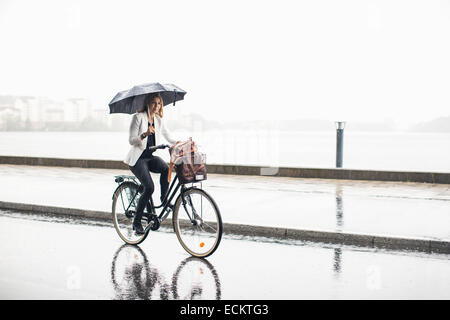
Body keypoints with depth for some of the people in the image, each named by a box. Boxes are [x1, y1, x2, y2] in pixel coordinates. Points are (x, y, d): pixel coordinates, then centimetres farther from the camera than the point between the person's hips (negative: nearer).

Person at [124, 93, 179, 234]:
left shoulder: (158, 120, 9)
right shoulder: (138, 117, -8)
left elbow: (169, 137, 11)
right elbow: (131, 140, -14)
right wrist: (145, 134, -32)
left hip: (151, 156, 5)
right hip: (137, 158, -5)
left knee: (166, 169, -29)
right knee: (149, 187, -21)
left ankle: (164, 199, -11)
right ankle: (137, 222, -7)